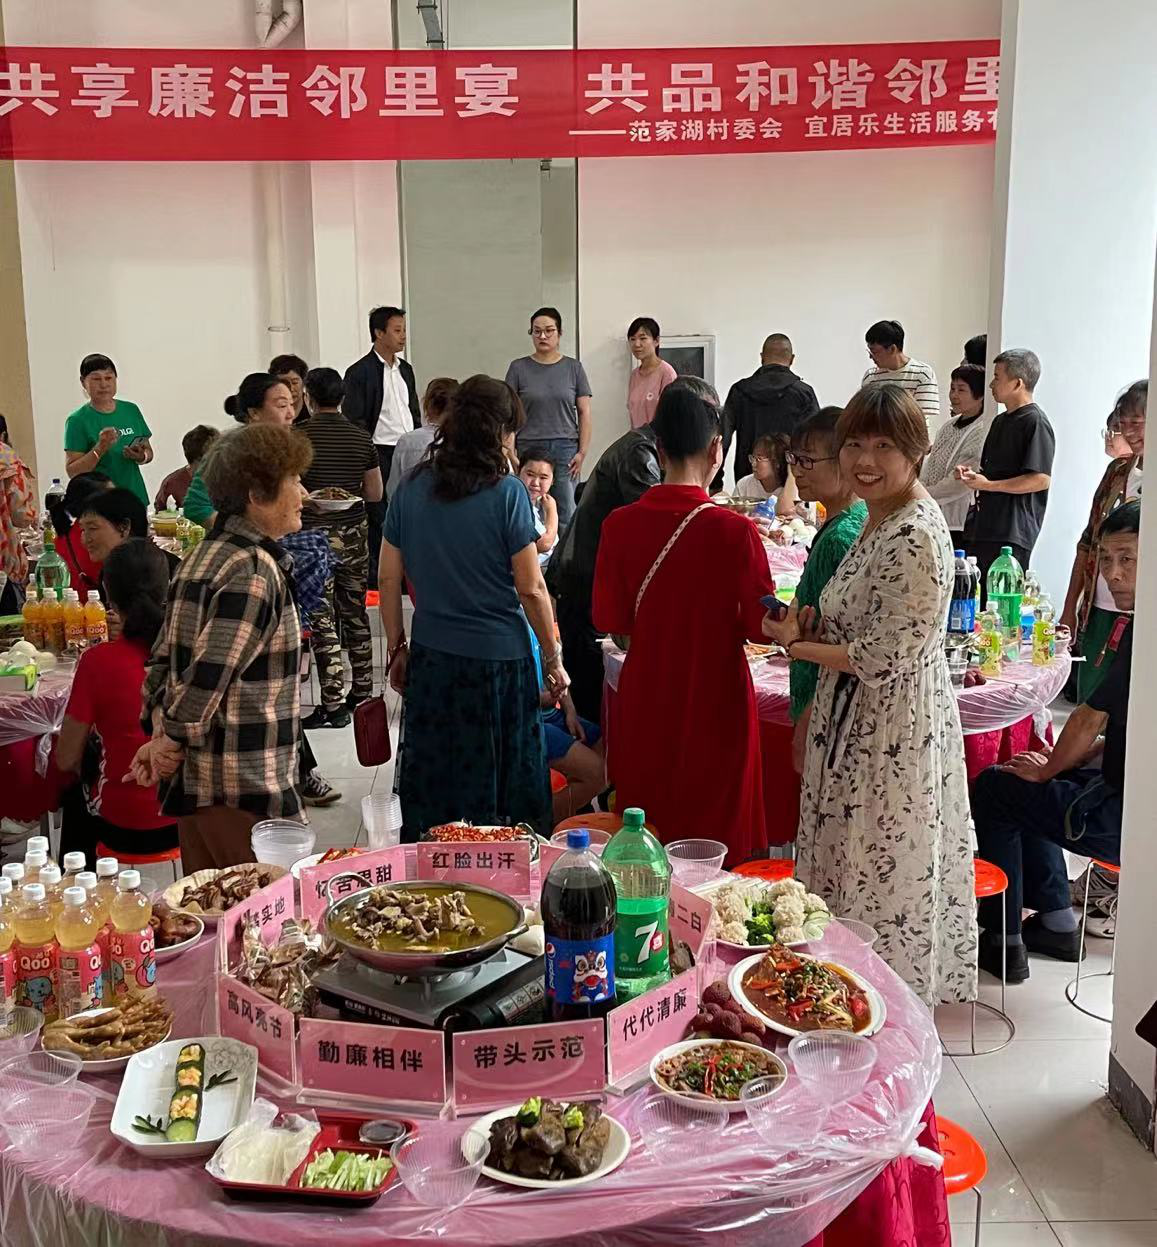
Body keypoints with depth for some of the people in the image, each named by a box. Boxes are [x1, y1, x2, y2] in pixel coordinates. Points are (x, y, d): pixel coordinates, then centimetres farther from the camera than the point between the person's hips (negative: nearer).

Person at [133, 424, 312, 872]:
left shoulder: (203, 557, 11)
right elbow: (210, 674, -22)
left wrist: (162, 735, 3)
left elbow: (164, 658, 11)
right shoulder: (255, 571, -17)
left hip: (192, 780, 9)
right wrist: (171, 742, -10)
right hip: (246, 786, -9)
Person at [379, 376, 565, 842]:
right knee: (501, 790, 9)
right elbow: (531, 589, -10)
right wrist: (553, 660, -1)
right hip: (499, 659, -4)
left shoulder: (411, 488, 1)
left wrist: (397, 648, 15)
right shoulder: (506, 492, -12)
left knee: (431, 793, 14)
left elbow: (388, 579, 5)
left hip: (431, 657, 4)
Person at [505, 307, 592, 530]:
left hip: (565, 449, 0)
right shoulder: (518, 368, 6)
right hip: (529, 450, 0)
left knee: (566, 515, -3)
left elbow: (584, 413, 7)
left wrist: (582, 451, -2)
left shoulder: (573, 368, 7)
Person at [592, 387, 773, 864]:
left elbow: (608, 619, -2)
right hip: (715, 702, -3)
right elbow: (760, 624, -10)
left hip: (645, 703, 3)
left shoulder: (620, 525, -9)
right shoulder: (734, 530, -17)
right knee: (715, 841, 11)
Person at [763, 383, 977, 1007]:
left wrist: (797, 645, -12)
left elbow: (886, 661, -24)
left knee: (884, 886, 6)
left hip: (895, 739, -10)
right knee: (851, 876, 20)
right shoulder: (881, 521, 8)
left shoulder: (915, 536, -23)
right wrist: (813, 628, -2)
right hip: (860, 728, 10)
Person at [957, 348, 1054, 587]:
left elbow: (1041, 479, -17)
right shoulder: (1000, 421, 20)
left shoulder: (1035, 423, -9)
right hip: (984, 528, 9)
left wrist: (988, 485, -18)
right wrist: (973, 473, 8)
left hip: (1012, 534, -9)